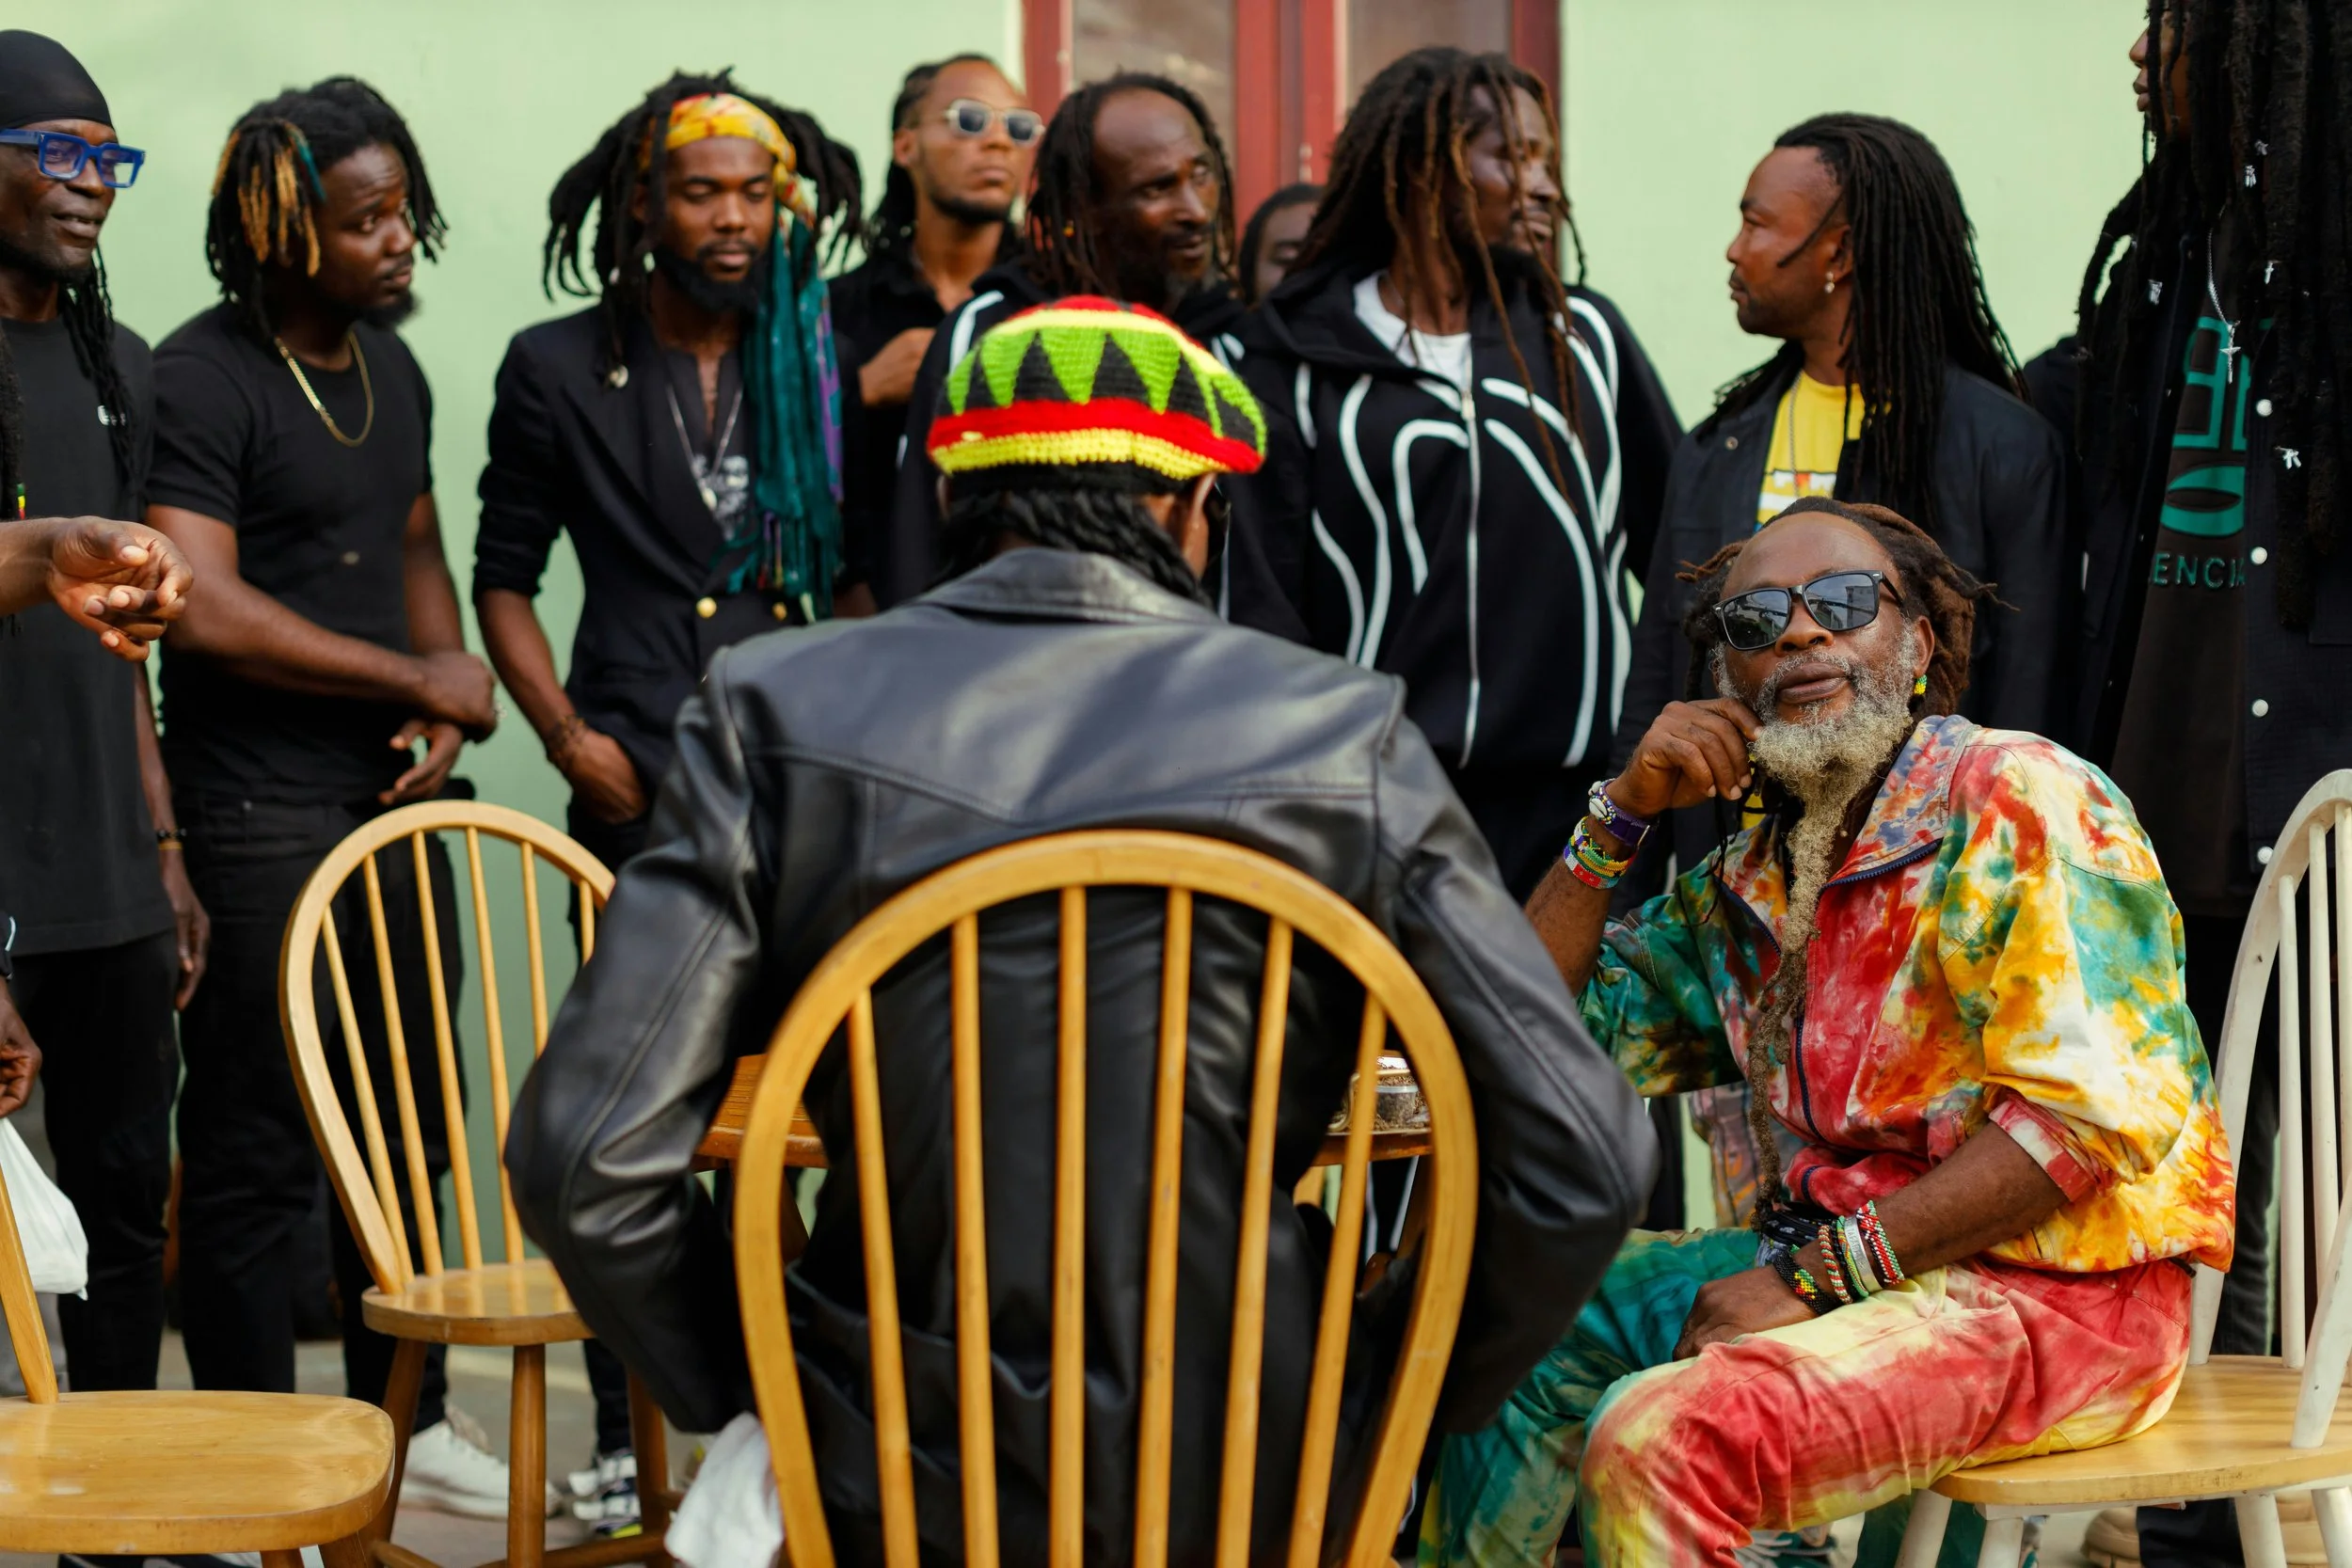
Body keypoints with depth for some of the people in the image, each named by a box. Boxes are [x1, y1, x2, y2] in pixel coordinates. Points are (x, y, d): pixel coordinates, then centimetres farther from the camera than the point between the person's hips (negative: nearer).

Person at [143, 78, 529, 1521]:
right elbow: (203, 607, -21)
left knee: (405, 1133, 16)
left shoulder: (391, 365, 12)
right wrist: (420, 679, -13)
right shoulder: (199, 380, -13)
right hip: (259, 822, -8)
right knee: (257, 1157, -1)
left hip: (393, 807, 8)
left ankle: (405, 1418, 30)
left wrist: (440, 715, 5)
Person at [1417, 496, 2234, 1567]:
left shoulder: (2027, 803, -9)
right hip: (1842, 1264, 8)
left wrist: (1816, 1275, -20)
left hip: (2054, 1296, -8)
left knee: (1660, 1434, -27)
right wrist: (1622, 809, 1)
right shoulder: (1742, 883, 13)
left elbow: (2087, 1116, -18)